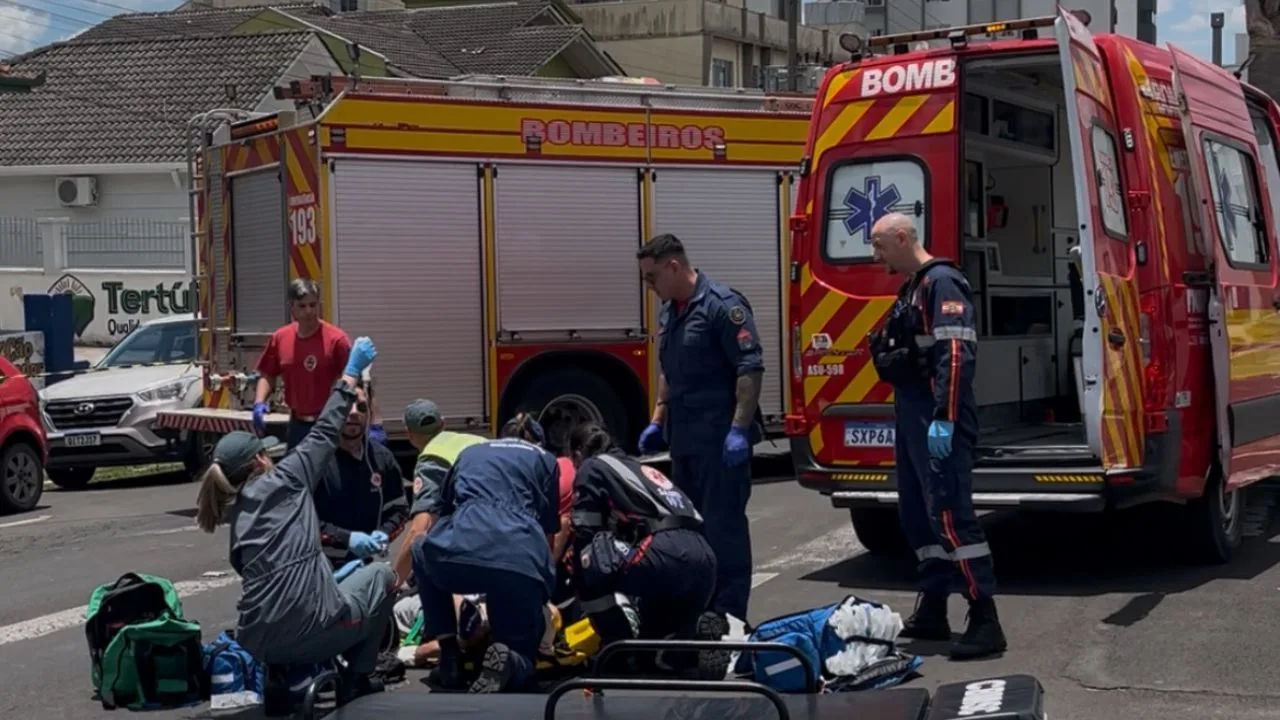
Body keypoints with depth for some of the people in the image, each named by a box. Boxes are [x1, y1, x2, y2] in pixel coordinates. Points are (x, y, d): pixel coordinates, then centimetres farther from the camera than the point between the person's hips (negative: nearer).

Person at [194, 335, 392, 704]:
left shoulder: (237, 517, 18)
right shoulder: (279, 485, -1)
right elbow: (323, 436, 5)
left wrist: (331, 577, 31)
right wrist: (351, 374, 13)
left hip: (257, 643, 8)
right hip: (306, 633, -8)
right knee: (381, 574, 22)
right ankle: (355, 680, 19)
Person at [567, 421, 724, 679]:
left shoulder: (591, 469, 14)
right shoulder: (641, 469, 35)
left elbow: (585, 539, 7)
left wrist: (582, 593, 16)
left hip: (666, 556, -8)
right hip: (704, 561, 8)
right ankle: (694, 631, -5)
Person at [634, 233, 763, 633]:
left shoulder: (722, 306, -13)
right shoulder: (669, 312, 15)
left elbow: (750, 368, -17)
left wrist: (739, 429, -22)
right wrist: (657, 422, 20)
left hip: (720, 440, -9)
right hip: (684, 439, 9)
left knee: (724, 525, -5)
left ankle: (729, 614, 0)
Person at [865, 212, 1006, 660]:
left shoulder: (941, 283, -12)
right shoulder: (912, 289, 19)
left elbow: (956, 355, -22)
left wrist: (944, 420, -27)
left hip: (937, 421, -11)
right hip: (911, 417, 11)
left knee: (950, 514, -13)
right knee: (917, 516, 13)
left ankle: (984, 621, -13)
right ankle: (932, 611, 21)